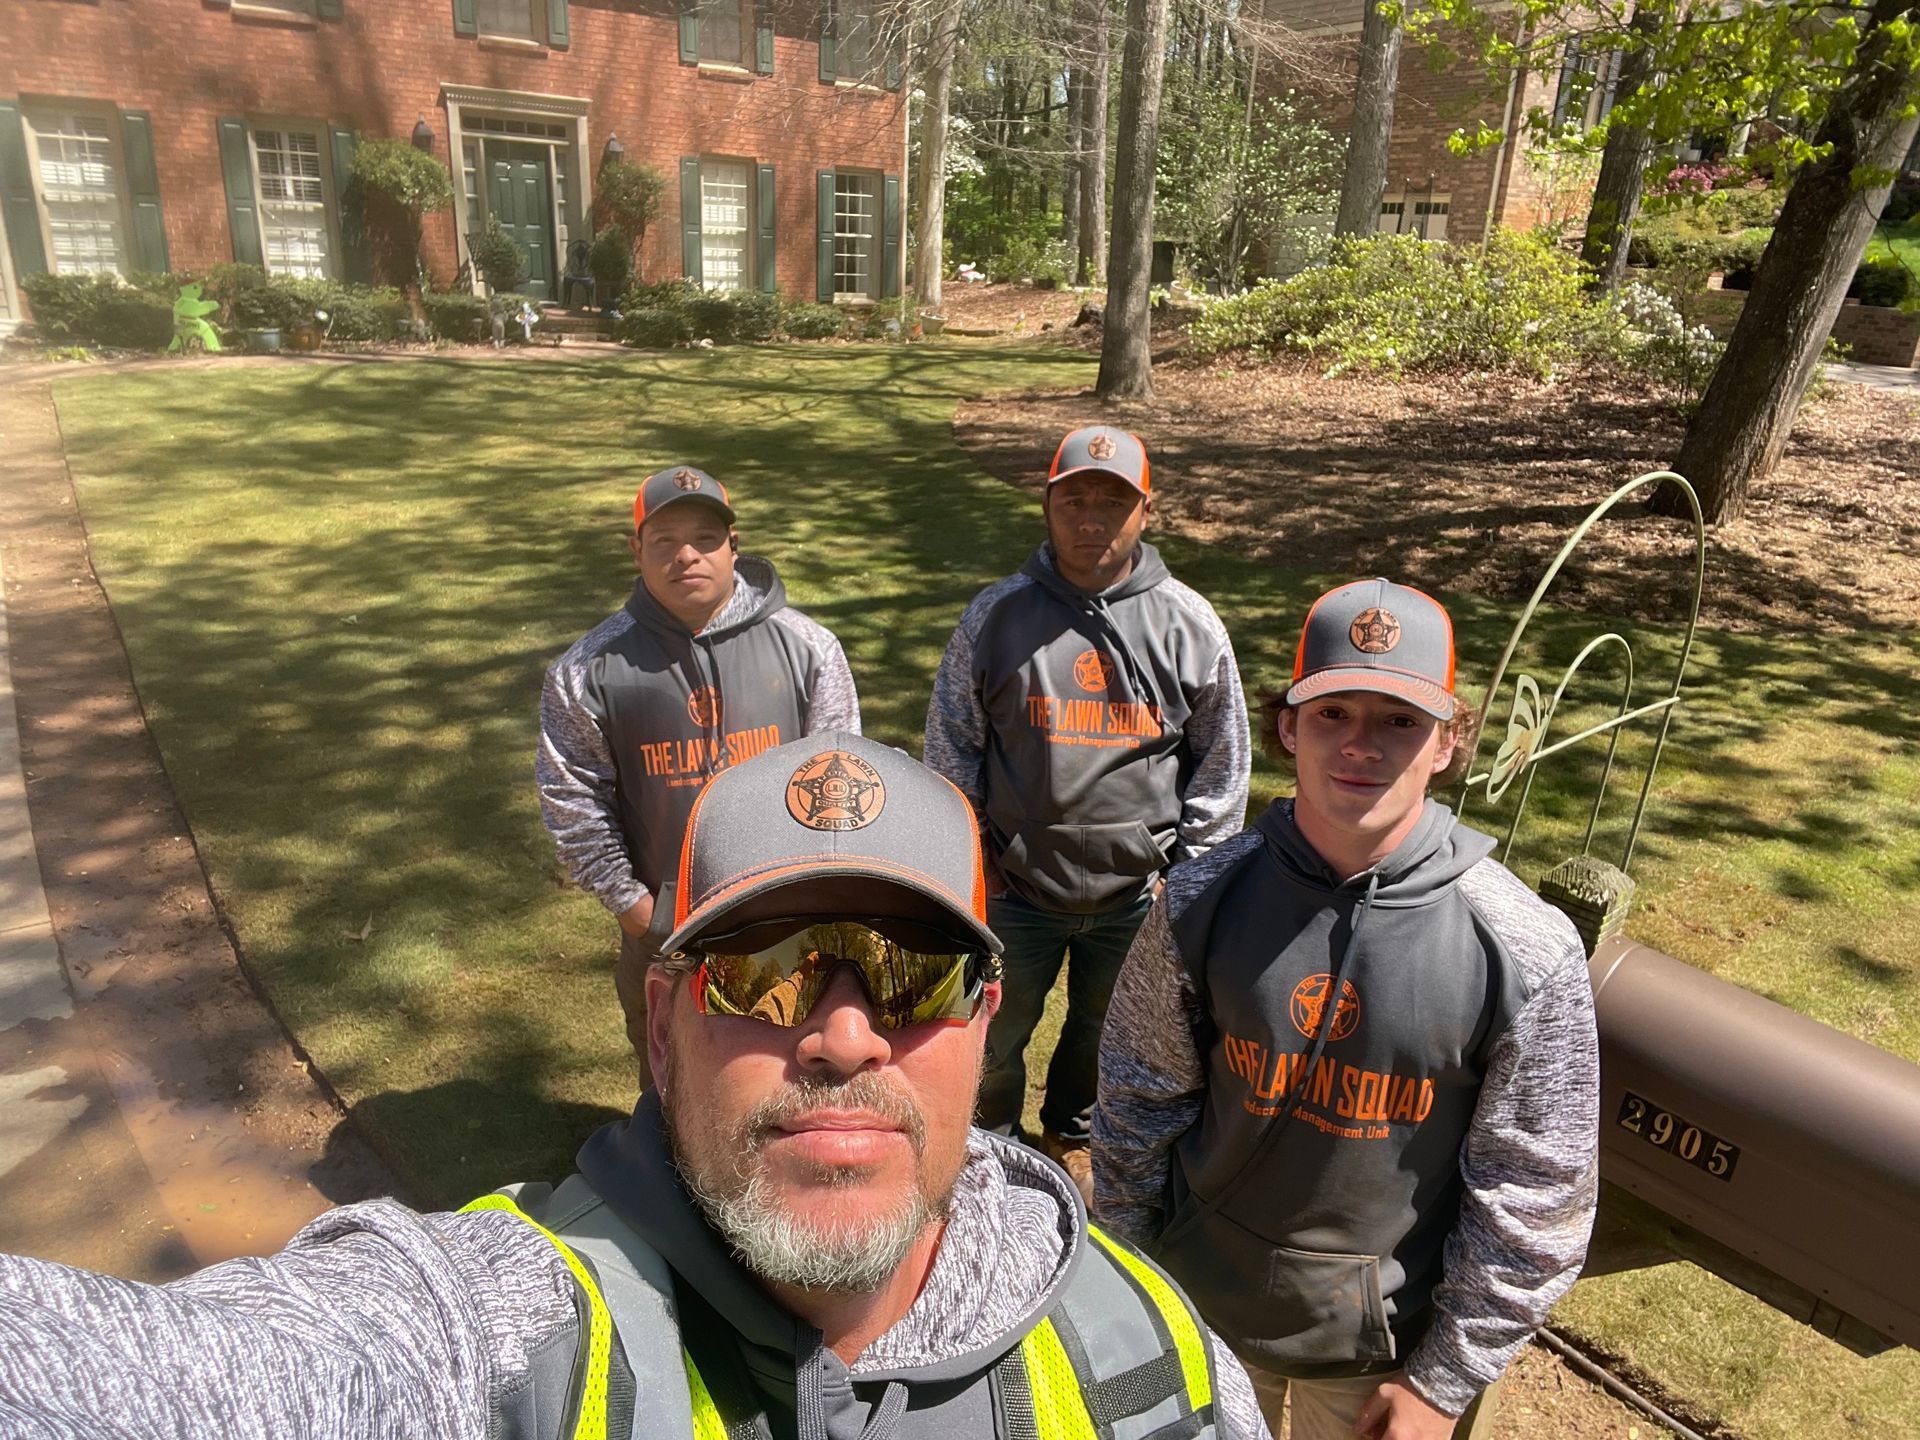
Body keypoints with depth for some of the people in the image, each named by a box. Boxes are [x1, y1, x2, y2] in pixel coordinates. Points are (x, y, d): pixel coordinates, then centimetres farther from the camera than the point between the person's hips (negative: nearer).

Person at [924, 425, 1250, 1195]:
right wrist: (973, 856, -2)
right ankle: (994, 1138, 50)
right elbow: (951, 746, -2)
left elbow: (1222, 763, 0)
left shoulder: (1190, 624, -8)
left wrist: (1190, 872, 0)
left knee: (1103, 1028, 23)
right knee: (999, 1030, 20)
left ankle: (1070, 1133, 53)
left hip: (1136, 895, 1)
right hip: (1017, 889, 0)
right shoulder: (996, 615, -10)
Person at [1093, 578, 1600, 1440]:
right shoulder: (1204, 897, -15)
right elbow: (1141, 1097, -3)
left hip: (1382, 1339, -1)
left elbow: (1534, 1198, -10)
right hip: (1203, 1305, 2)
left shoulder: (1526, 951, -19)